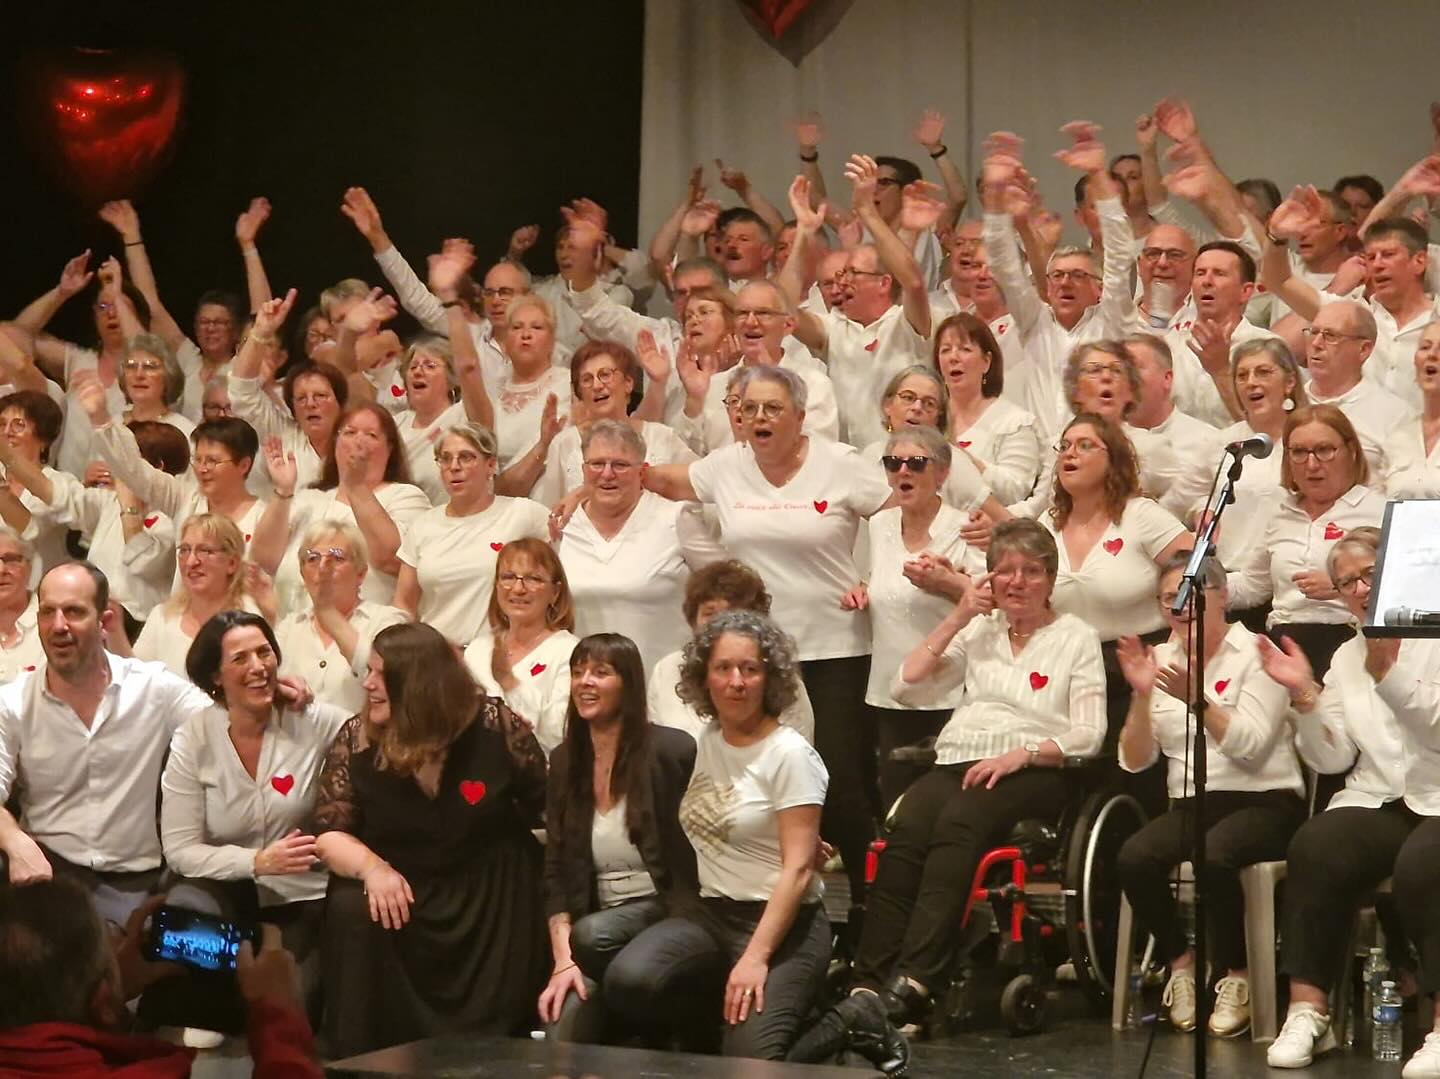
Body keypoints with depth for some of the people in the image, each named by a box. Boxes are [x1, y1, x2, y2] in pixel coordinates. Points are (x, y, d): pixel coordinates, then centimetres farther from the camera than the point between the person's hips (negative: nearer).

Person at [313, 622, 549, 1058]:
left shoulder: (495, 726, -10)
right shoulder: (356, 740, -5)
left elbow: (554, 808, -1)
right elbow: (329, 834, -8)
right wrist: (372, 866, -28)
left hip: (491, 897, -1)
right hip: (400, 891, 1)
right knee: (351, 912, -29)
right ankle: (359, 1063, -19)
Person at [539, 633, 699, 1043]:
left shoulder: (670, 752, -8)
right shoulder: (565, 762, 8)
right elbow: (556, 872, 5)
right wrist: (563, 959, -7)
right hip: (603, 920, 3)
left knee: (592, 935, -35)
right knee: (564, 1030, -25)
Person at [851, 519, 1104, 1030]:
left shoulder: (1077, 638, 13)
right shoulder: (979, 631, 25)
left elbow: (1088, 736, 3)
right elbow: (905, 686, 13)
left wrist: (1021, 754, -13)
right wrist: (956, 619, 9)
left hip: (1030, 773, -3)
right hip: (956, 759, 3)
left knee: (957, 824, -36)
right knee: (906, 830, -31)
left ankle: (915, 980, -46)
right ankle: (869, 982, -41)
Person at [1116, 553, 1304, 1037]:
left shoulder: (1256, 654, -2)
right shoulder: (1160, 659, 11)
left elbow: (1250, 746, -15)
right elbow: (1135, 762, 6)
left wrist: (1198, 701, -27)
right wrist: (1141, 696, -9)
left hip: (1263, 802, -4)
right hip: (1191, 803, 4)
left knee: (1213, 857, -36)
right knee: (1134, 858, -27)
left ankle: (1236, 976, -12)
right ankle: (1180, 963, -3)